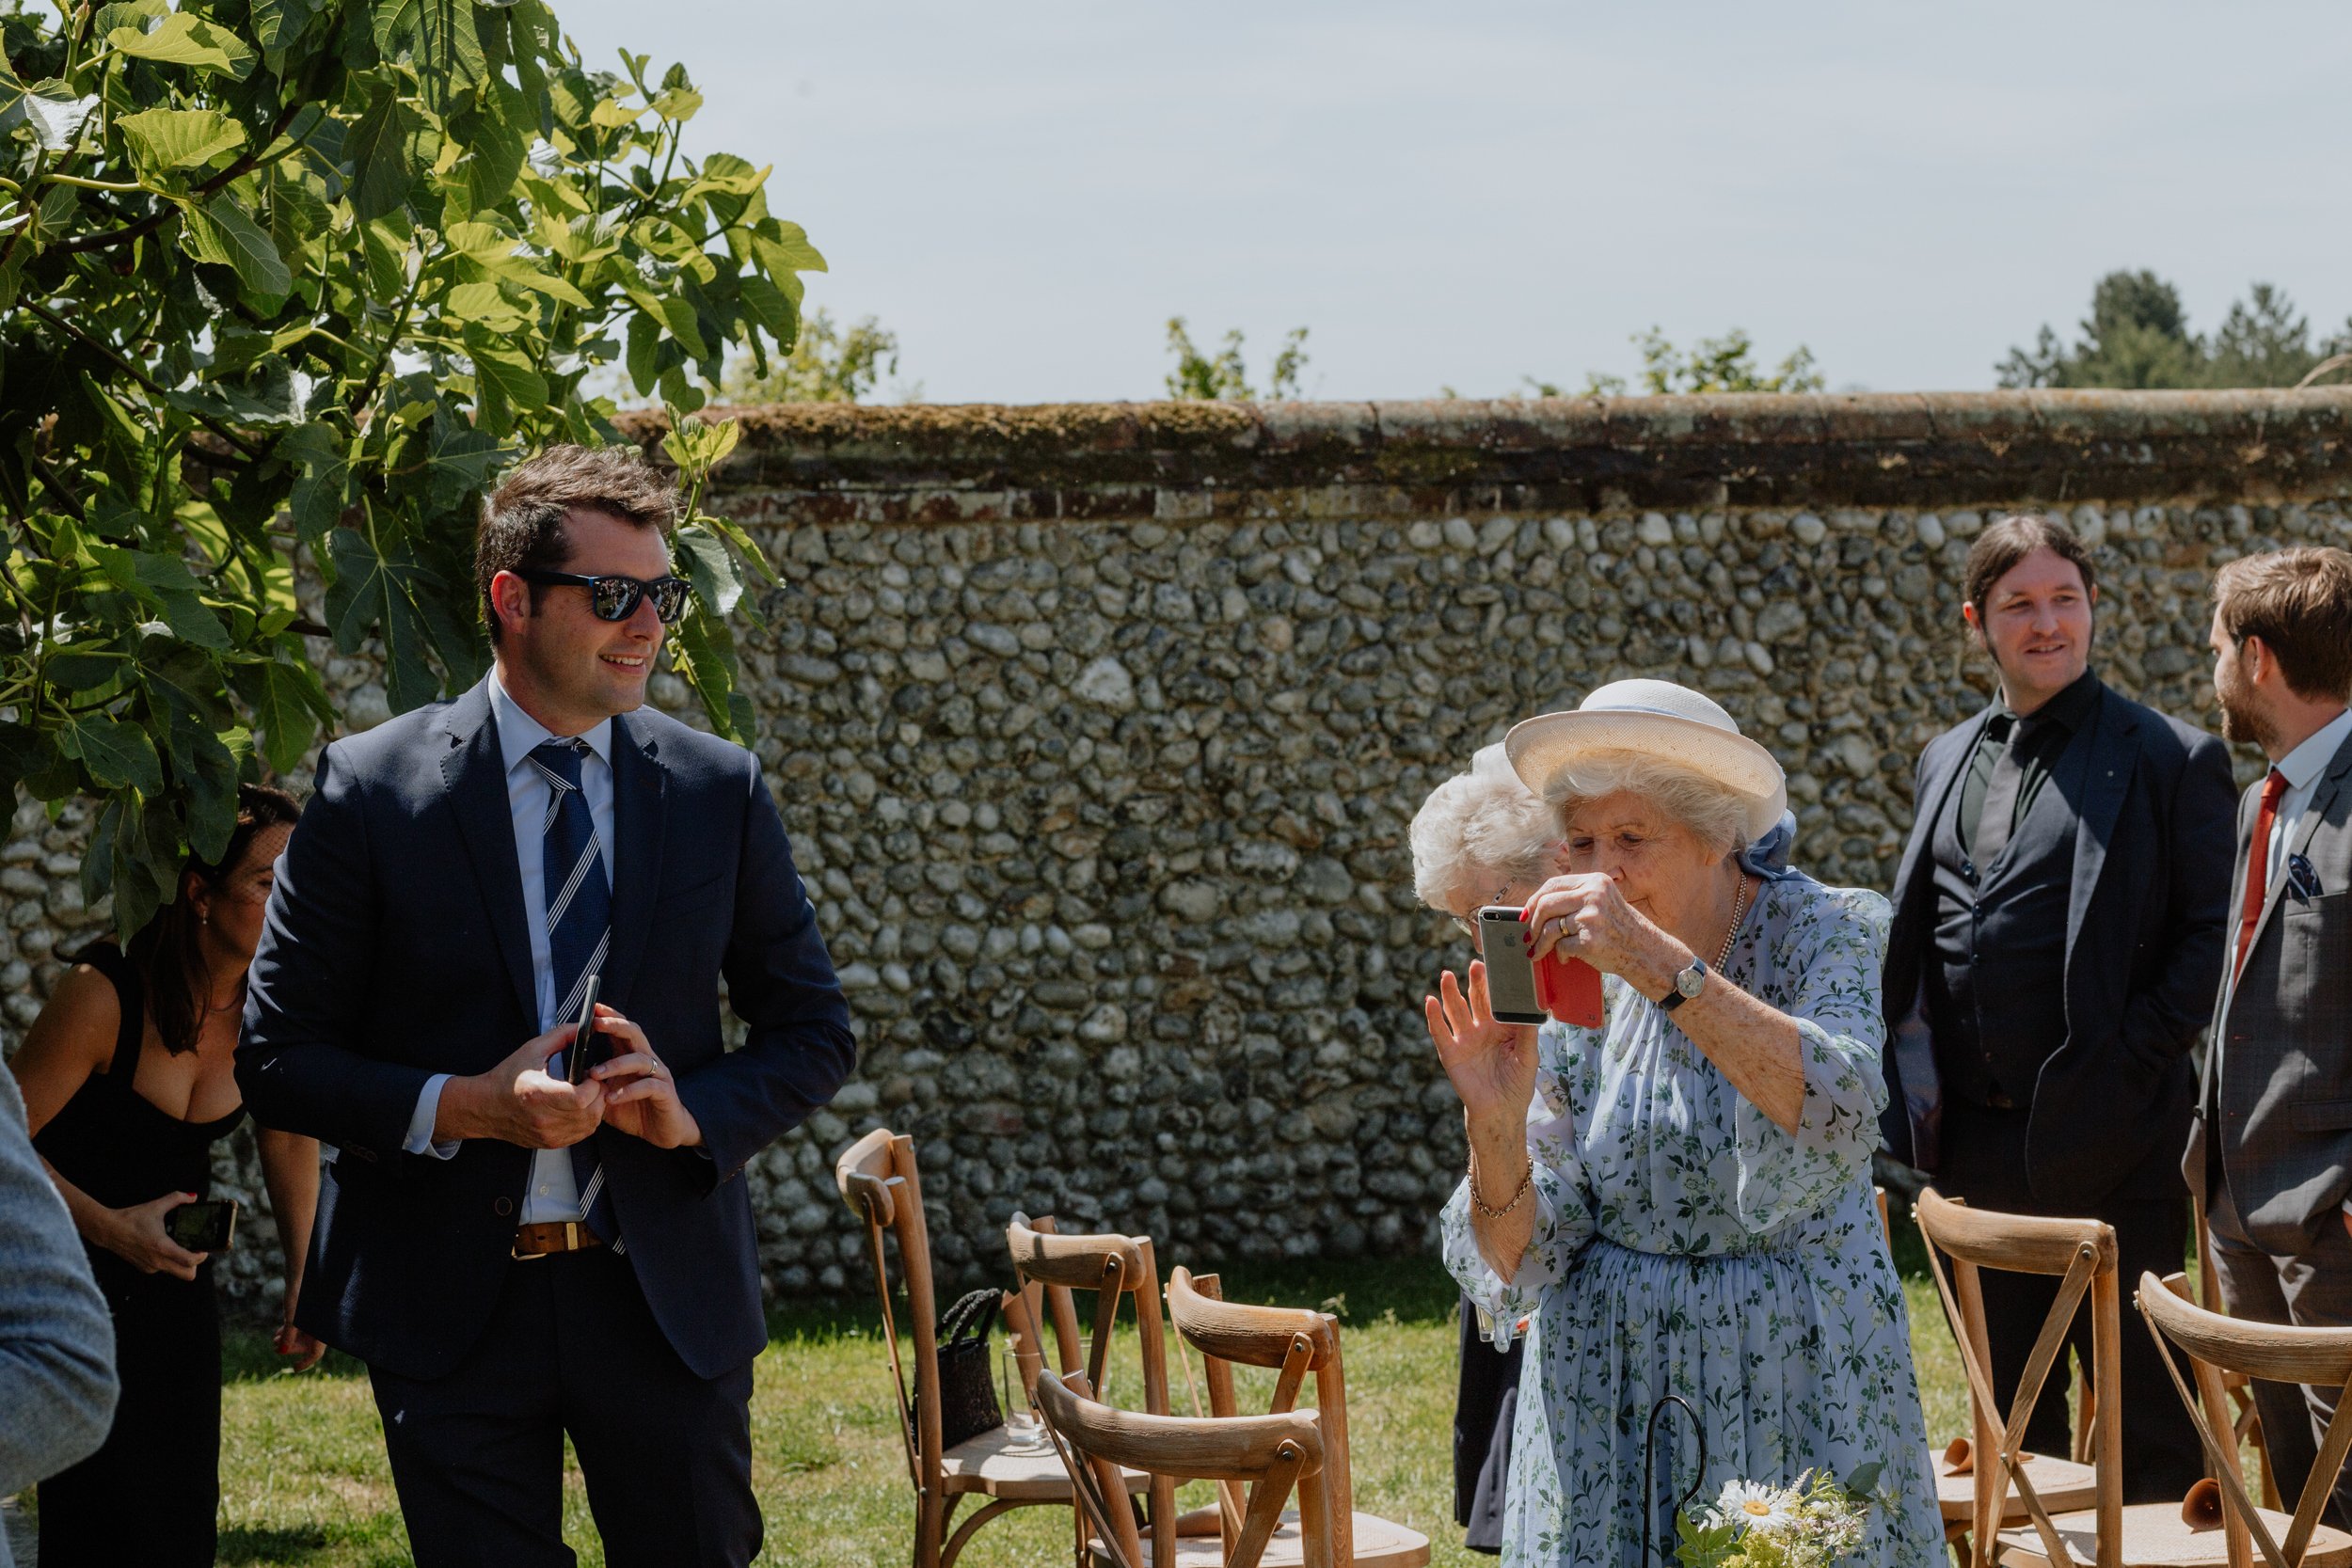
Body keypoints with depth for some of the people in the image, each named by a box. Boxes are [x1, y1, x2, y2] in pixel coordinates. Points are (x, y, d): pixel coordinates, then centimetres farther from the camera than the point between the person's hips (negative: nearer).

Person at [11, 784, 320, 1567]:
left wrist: (303, 1282, 4)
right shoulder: (105, 992, -25)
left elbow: (288, 1139, 7)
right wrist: (111, 1227, -26)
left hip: (176, 1260, 5)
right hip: (71, 1262, -5)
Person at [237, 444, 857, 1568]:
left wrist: (696, 1113, -9)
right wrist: (458, 1108, -17)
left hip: (669, 1297, 2)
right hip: (450, 1304, -2)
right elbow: (275, 1056, -2)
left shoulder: (719, 790, 5)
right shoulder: (371, 790, -3)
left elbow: (814, 1032, 11)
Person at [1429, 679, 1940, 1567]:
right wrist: (1496, 1121, -24)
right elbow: (1518, 1265, -4)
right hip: (1613, 1394, 2)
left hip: (1798, 1387, -2)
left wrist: (1660, 963, -37)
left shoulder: (1824, 932, -8)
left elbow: (1838, 1114, -31)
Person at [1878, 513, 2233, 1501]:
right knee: (2010, 1411, 15)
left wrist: (2136, 1051, -16)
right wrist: (1909, 1039, 6)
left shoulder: (2170, 759, -3)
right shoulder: (1944, 761, 15)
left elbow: (2211, 932, -7)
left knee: (2144, 1423, -1)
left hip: (2107, 1146, -6)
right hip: (1974, 1141, 6)